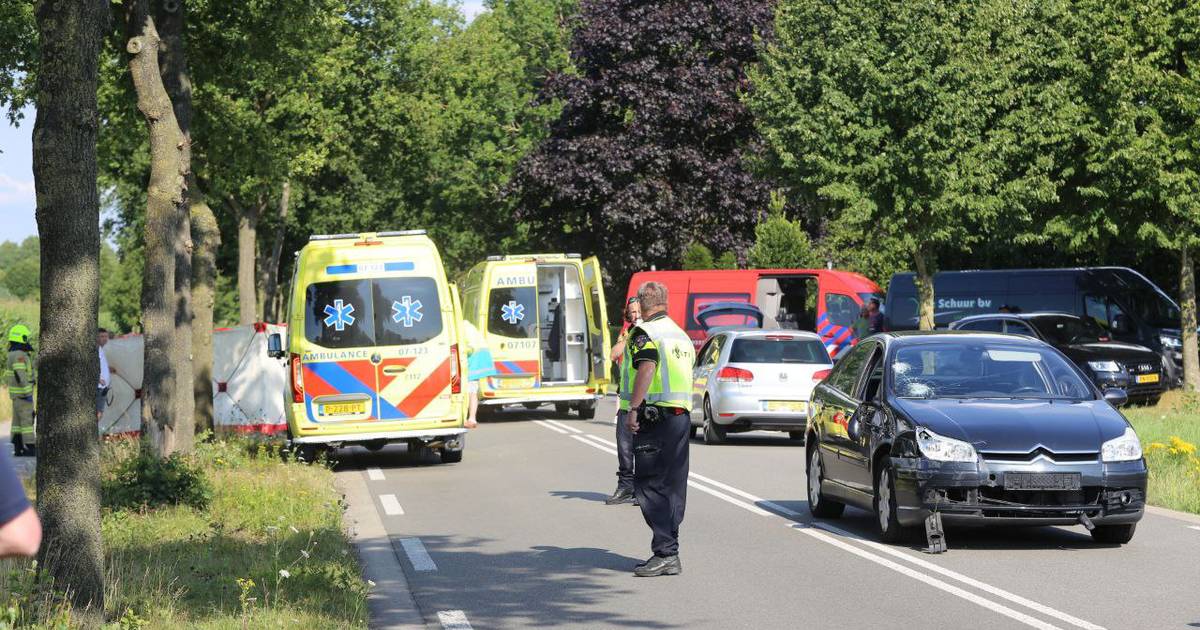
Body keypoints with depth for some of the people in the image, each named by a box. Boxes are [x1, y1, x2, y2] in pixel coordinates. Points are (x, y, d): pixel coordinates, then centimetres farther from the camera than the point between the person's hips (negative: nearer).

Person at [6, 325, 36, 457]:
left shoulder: (13, 354, 13)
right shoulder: (19, 355, -20)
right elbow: (20, 376, -25)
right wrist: (27, 394, -24)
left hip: (16, 392, 10)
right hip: (22, 392, -10)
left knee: (18, 420, 9)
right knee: (27, 419, -7)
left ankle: (18, 448, 9)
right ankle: (30, 448, -6)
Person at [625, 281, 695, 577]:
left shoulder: (644, 332, -7)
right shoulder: (681, 334, 20)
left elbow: (647, 367, -23)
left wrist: (633, 408, -24)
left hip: (655, 415, -8)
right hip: (683, 415, 8)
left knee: (649, 486, -6)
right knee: (674, 486, 10)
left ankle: (664, 552, -14)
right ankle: (670, 556, 12)